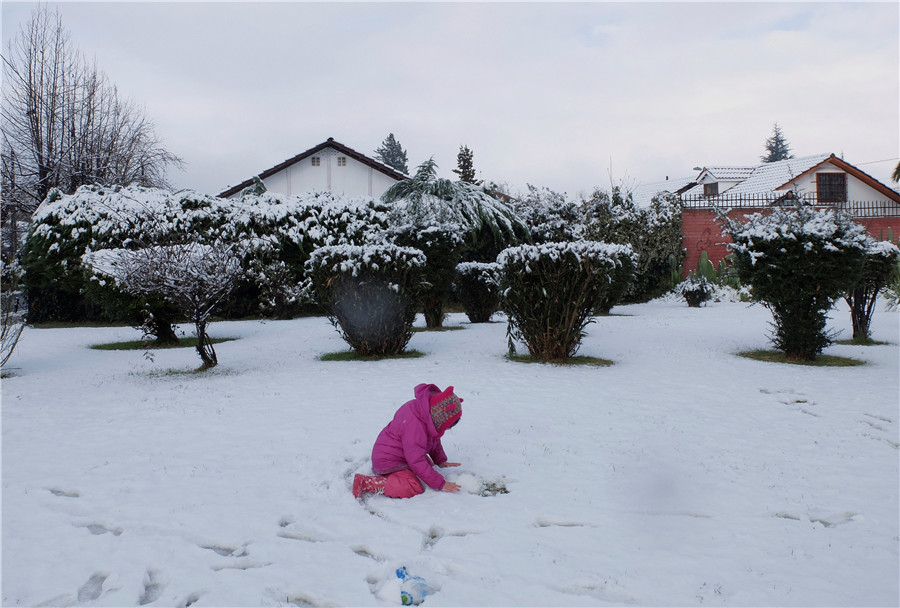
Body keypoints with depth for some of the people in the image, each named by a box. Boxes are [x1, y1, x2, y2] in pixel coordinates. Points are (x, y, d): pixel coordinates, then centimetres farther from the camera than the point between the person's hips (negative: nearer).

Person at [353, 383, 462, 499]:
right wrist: (440, 484, -26)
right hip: (387, 460, -10)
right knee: (415, 488, -26)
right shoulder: (414, 425, -34)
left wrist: (441, 461, 3)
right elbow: (416, 461, -31)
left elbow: (434, 440, 15)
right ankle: (365, 483, -21)